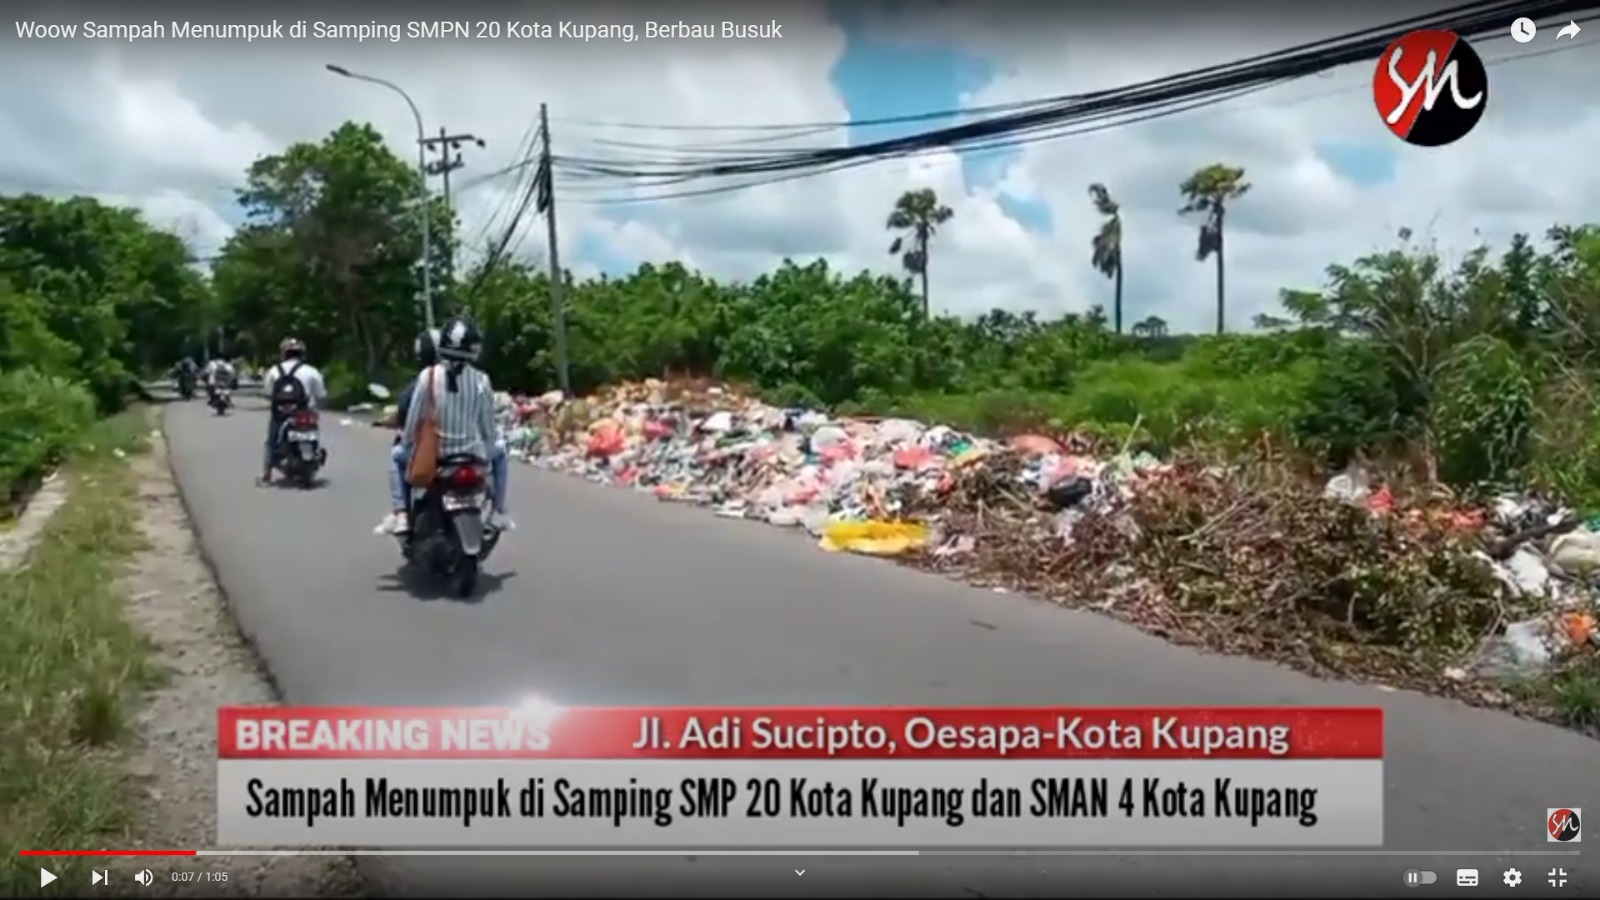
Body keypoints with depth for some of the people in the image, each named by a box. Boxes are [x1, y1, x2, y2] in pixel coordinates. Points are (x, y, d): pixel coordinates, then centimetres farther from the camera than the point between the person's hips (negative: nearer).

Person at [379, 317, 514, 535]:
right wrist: (491, 442, 19)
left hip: (434, 453, 0)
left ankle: (400, 515, 14)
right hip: (473, 453, 1)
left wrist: (406, 442, 14)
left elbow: (413, 417, -4)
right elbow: (488, 423, -1)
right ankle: (499, 513, 27)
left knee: (398, 456, 30)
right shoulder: (481, 379, -9)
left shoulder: (427, 376, -11)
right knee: (499, 453, 34)